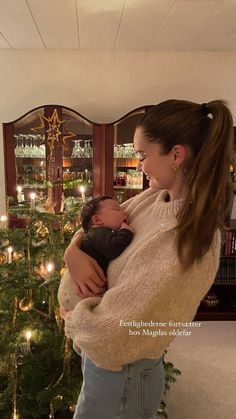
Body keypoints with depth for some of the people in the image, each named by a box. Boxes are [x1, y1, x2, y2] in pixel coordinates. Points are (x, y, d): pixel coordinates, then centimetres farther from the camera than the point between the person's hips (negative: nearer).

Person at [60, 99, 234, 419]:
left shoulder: (185, 246, -34)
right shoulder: (156, 197, -8)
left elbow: (107, 338, -30)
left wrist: (71, 318, -10)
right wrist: (74, 251, -14)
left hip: (120, 376, -7)